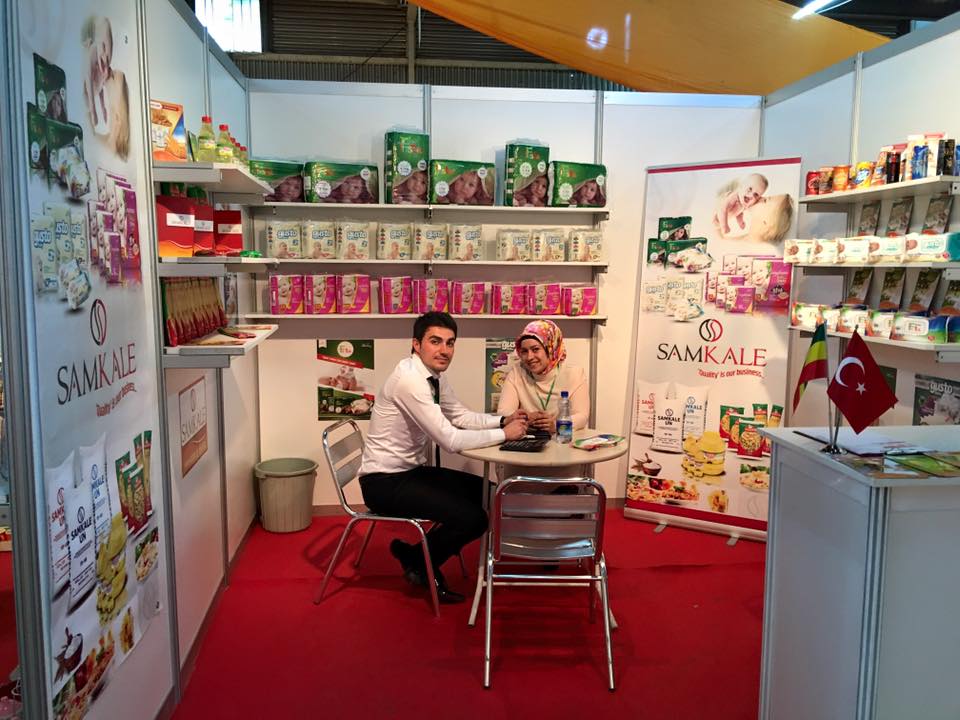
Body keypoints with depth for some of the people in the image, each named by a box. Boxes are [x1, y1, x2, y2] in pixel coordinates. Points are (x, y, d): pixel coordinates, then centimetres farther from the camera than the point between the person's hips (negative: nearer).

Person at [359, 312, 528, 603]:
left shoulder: (434, 376, 4)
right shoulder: (409, 379, -25)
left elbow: (461, 417, 13)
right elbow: (451, 440, -28)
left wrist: (503, 420, -4)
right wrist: (503, 434, -18)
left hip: (412, 470, 10)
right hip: (384, 481, -10)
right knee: (473, 517, -18)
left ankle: (422, 555, 19)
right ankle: (419, 562, 10)